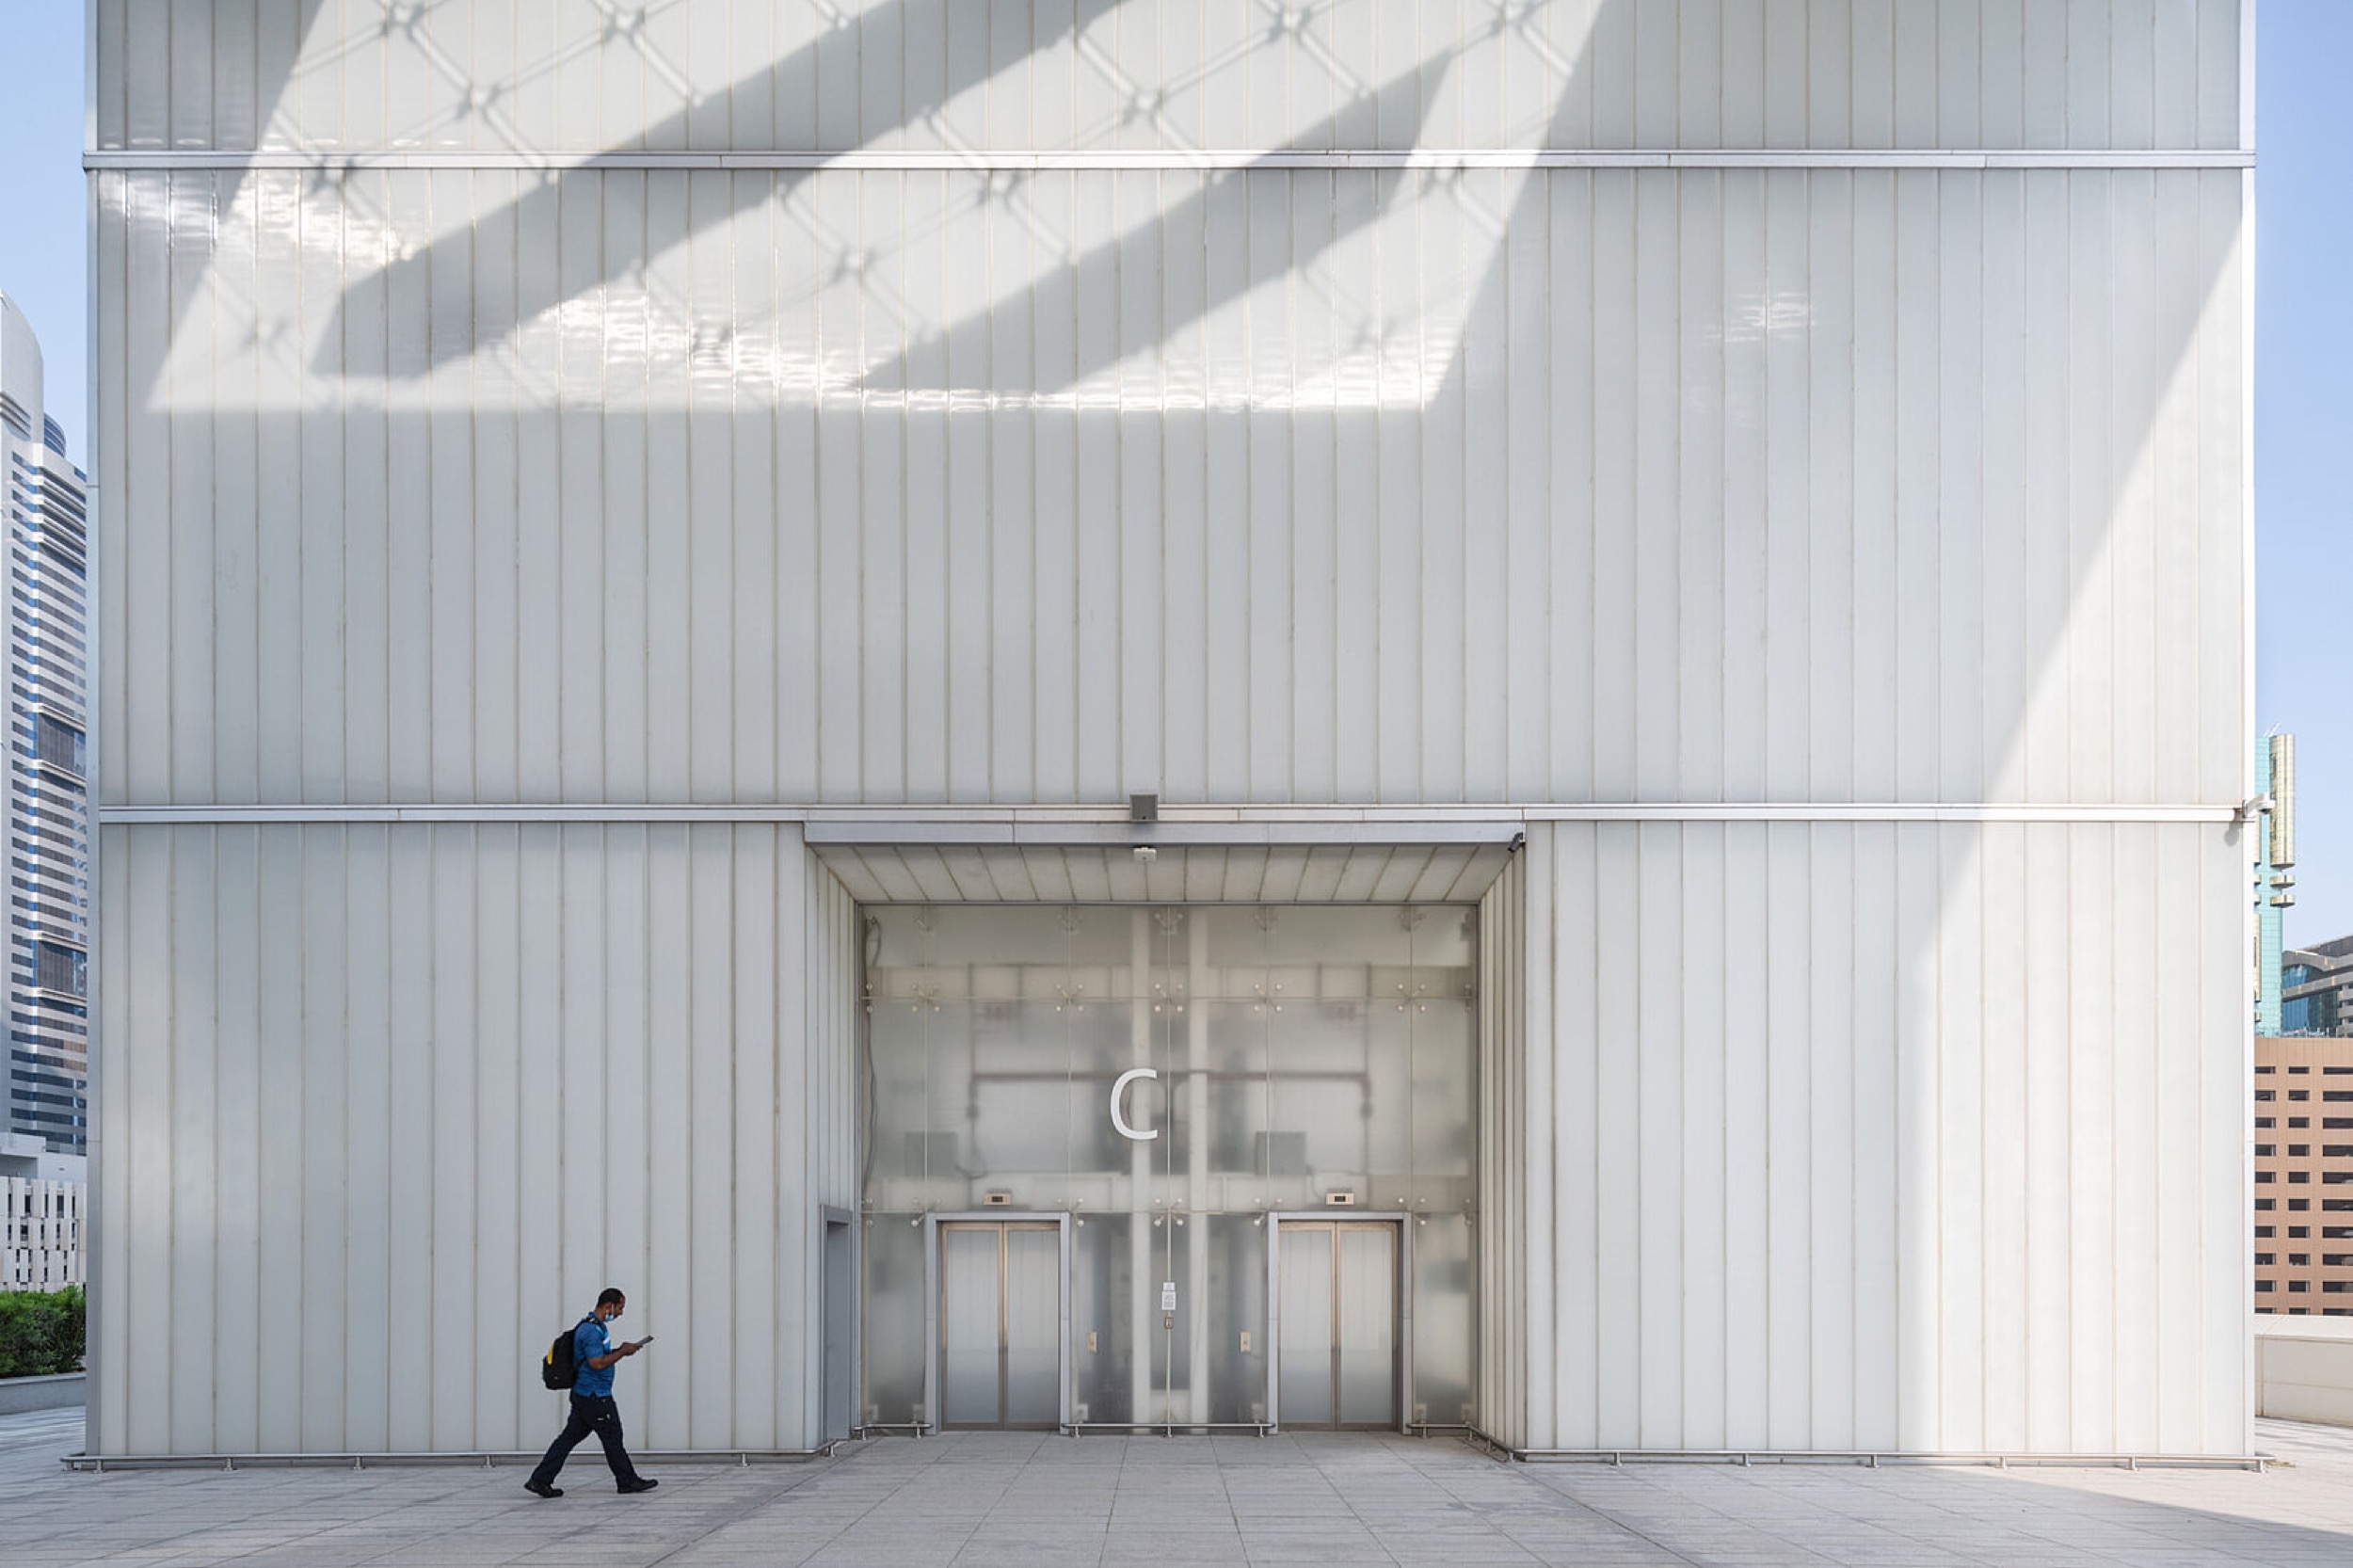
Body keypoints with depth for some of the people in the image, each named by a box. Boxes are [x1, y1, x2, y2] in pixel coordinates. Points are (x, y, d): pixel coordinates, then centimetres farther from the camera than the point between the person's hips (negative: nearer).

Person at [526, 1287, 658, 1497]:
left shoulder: (594, 1326, 15)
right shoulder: (592, 1330, -19)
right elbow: (597, 1363, -23)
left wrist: (619, 1349, 13)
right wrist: (623, 1352, -14)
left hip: (584, 1395, 10)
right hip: (595, 1397, -10)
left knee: (569, 1437, 8)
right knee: (612, 1438, 2)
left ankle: (540, 1480, 6)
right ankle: (628, 1481, 14)